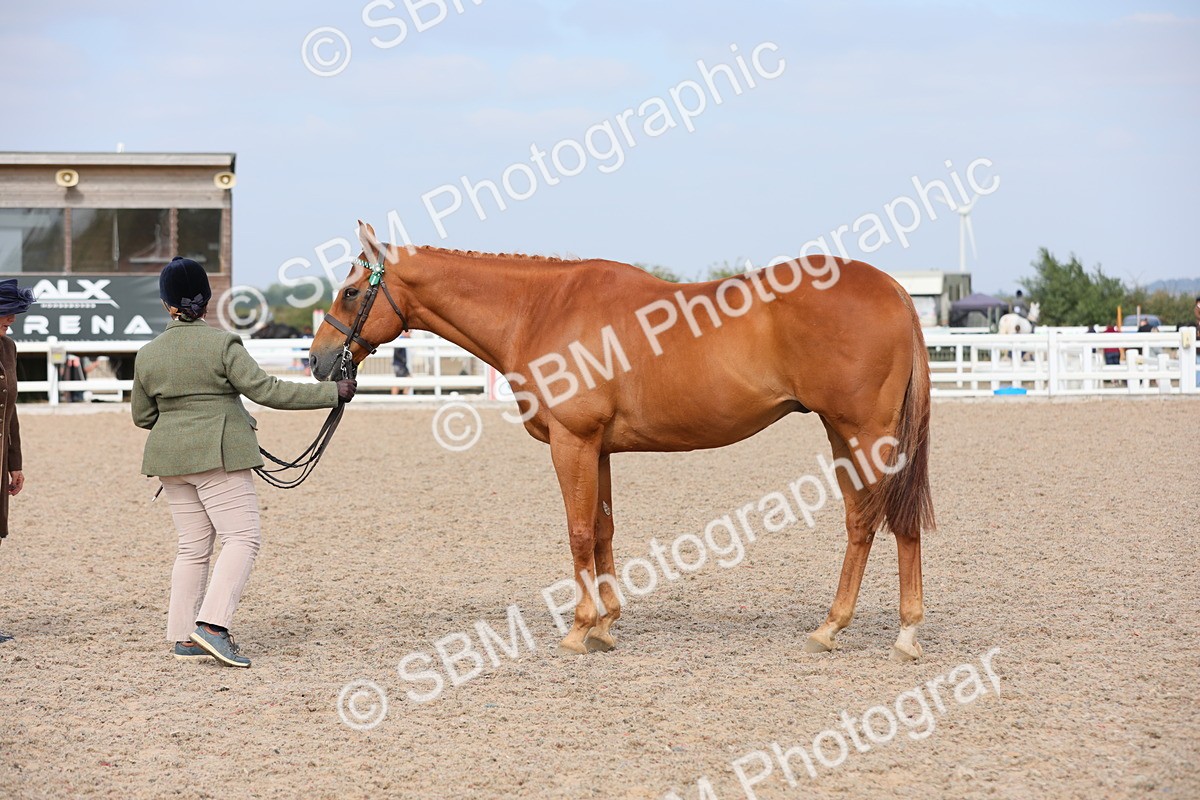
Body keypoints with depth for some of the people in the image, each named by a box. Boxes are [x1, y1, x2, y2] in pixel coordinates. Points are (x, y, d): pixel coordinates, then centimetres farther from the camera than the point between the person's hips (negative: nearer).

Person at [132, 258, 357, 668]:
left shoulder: (147, 356, 4)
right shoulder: (223, 344, -10)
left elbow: (142, 416, 12)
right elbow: (266, 390, -14)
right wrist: (332, 392, -9)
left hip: (170, 459, 6)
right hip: (219, 455, -6)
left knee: (193, 546, 11)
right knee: (242, 537, -3)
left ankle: (183, 637, 9)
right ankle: (212, 623, -18)